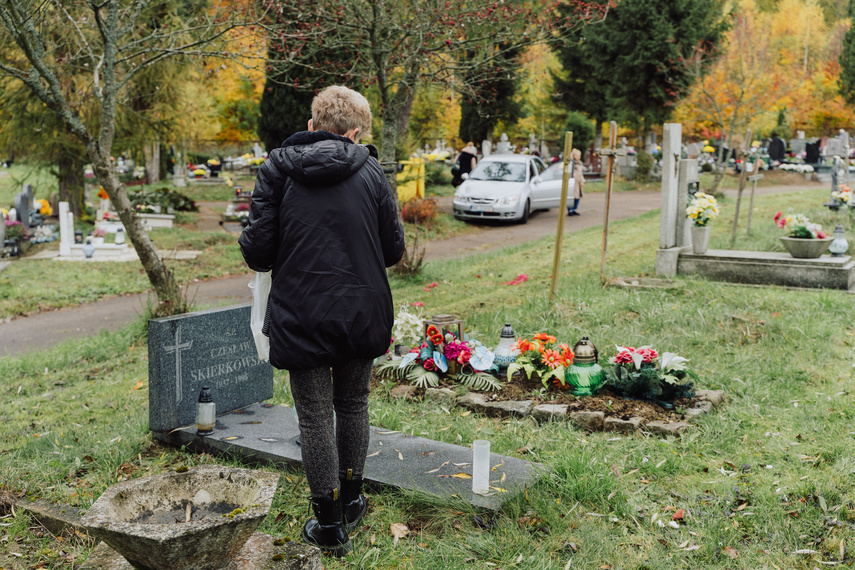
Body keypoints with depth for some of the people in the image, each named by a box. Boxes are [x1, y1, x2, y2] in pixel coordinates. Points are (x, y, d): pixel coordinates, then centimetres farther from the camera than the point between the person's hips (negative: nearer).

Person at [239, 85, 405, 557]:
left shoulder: (277, 170, -4)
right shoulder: (369, 172, -1)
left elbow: (257, 251, -9)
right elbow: (394, 249, 3)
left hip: (302, 317, -2)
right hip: (361, 314, 2)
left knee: (315, 415, 7)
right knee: (352, 404, 20)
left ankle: (329, 524, 16)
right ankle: (350, 502, 33)